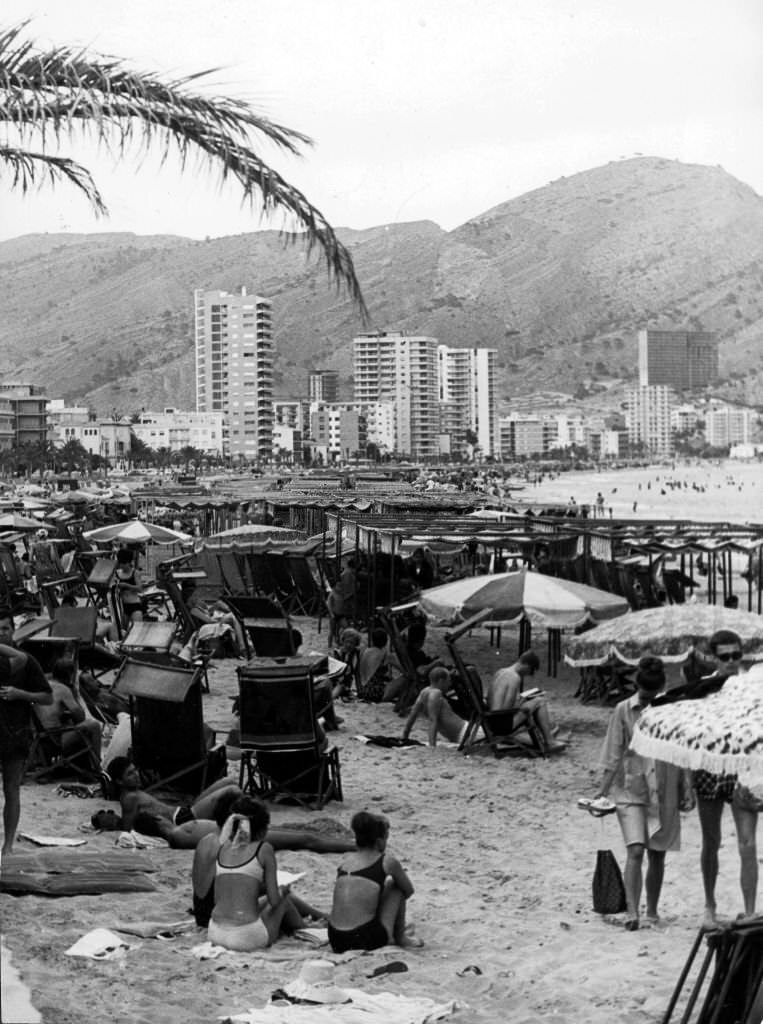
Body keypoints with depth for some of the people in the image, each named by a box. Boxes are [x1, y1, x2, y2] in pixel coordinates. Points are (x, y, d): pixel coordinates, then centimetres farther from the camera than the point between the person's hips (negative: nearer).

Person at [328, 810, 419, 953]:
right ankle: (400, 937, 27)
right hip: (367, 940, -5)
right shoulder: (387, 862, 0)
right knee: (395, 885, 17)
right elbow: (409, 891, 17)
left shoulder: (345, 862, 12)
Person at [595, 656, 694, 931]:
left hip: (665, 792, 2)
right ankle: (632, 911, -16)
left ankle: (652, 910, 23)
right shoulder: (624, 710, -4)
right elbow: (614, 754, -1)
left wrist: (687, 790, 3)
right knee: (635, 850, -14)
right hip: (631, 790, -2)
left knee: (657, 855, 9)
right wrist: (603, 790, -6)